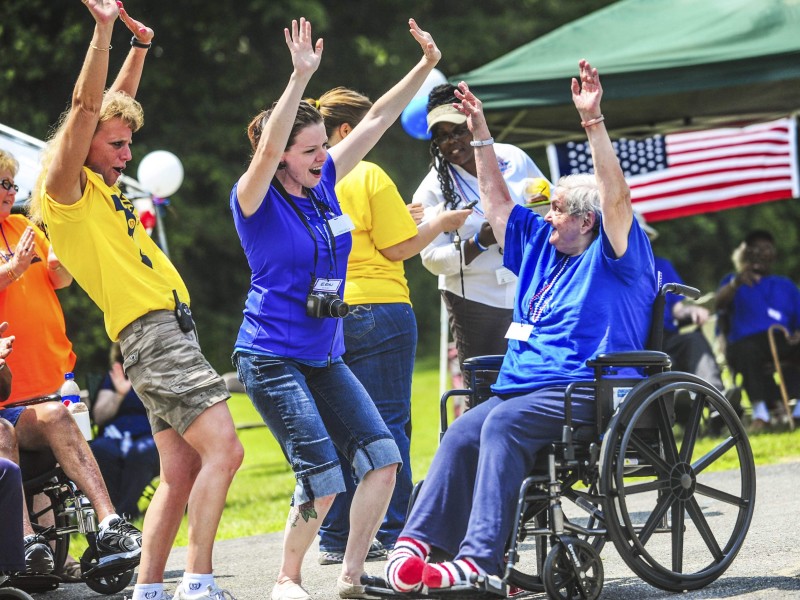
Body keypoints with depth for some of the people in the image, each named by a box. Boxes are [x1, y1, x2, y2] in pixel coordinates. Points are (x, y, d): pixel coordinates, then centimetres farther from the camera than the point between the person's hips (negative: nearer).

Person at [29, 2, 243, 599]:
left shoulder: (102, 187, 18)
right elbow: (86, 108, -17)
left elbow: (116, 103, 30)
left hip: (171, 328, 10)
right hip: (152, 332, -10)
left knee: (182, 473, 7)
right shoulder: (67, 191, -6)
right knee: (223, 449, -18)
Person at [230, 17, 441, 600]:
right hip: (272, 358, -7)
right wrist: (300, 78, -40)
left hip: (325, 355, 7)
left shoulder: (323, 182, 5)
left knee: (382, 454, -4)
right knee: (323, 476, -12)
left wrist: (426, 66, 2)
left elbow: (376, 120, 7)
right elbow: (268, 148, -31)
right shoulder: (256, 198, -12)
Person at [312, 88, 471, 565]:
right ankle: (392, 534, 0)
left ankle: (336, 538, 12)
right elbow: (399, 248, -12)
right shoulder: (368, 176, -10)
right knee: (387, 422, 0)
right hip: (377, 308, -6)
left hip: (325, 316, 6)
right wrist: (441, 223, 4)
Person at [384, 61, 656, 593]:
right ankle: (417, 542, -31)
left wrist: (593, 121, -22)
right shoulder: (542, 248, 24)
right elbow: (497, 198, 31)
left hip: (582, 391, -8)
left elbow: (616, 194, -14)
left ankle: (481, 558, -42)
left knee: (503, 424, -33)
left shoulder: (613, 259, 2)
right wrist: (480, 131, 29)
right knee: (461, 434, -19)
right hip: (523, 387, 8)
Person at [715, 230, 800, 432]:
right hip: (744, 341, -2)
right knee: (747, 350, -40)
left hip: (782, 341, 2)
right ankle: (760, 411, -49)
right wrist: (736, 283, -22)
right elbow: (719, 303, 0)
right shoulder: (734, 282, 23)